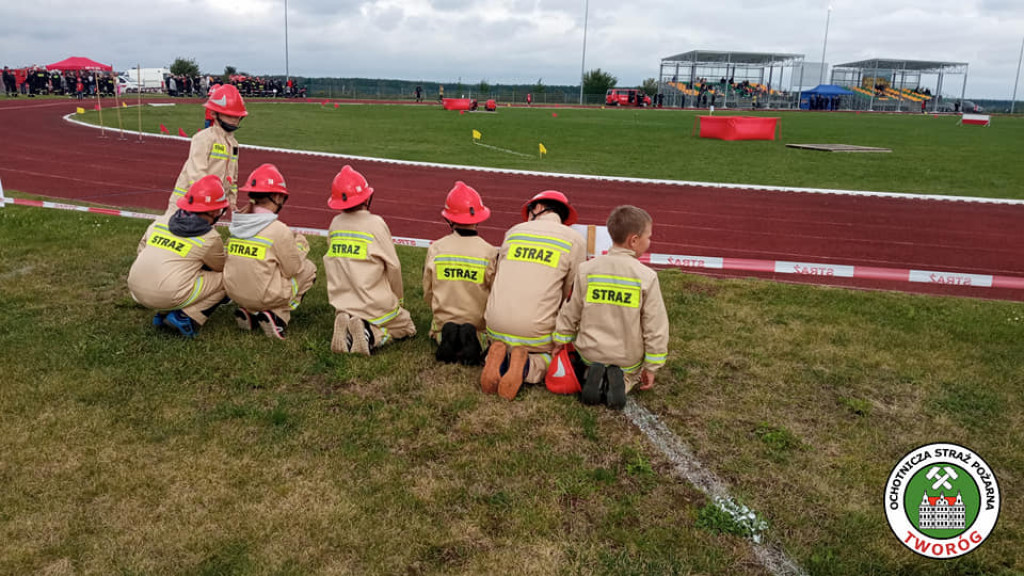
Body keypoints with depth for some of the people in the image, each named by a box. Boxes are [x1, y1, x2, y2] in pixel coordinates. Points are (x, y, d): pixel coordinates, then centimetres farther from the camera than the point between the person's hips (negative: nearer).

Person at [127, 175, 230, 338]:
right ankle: (185, 317, -8)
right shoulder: (210, 238, -3)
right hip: (169, 297, -7)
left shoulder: (161, 221, 11)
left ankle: (163, 314, 15)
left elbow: (142, 249, 21)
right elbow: (222, 266, 15)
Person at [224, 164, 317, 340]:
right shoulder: (278, 230, -17)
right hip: (265, 297, -6)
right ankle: (278, 315, -3)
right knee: (309, 269, 14)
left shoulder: (236, 225, 1)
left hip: (234, 293, 6)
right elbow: (293, 269, -8)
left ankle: (249, 312, 10)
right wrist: (301, 245, 10)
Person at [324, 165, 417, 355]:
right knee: (407, 329, 17)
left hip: (341, 305, 5)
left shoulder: (335, 223, 3)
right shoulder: (376, 223, -12)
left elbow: (332, 265, 9)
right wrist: (398, 298, 8)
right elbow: (393, 266, -9)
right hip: (375, 306, -5)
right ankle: (371, 335, -12)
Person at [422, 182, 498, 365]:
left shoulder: (436, 248, -6)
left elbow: (427, 292, 4)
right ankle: (476, 339, -8)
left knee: (436, 329, 32)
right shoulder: (490, 252, -12)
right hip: (478, 321, -2)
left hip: (444, 319, 2)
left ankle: (445, 337, -1)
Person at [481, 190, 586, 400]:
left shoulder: (513, 231, 13)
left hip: (497, 326, 3)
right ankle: (528, 366, -11)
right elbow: (569, 294, 7)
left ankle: (500, 359, -4)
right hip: (536, 330, -3)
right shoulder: (575, 240, 5)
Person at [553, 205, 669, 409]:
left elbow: (571, 312, 0)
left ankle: (595, 377, -3)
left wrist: (560, 341, 15)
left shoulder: (587, 269, -8)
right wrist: (651, 367, 0)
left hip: (591, 353, 1)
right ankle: (624, 382, -5)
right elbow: (655, 326, -10)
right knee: (632, 372, 32)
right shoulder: (647, 277, -14)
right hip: (628, 359, 0)